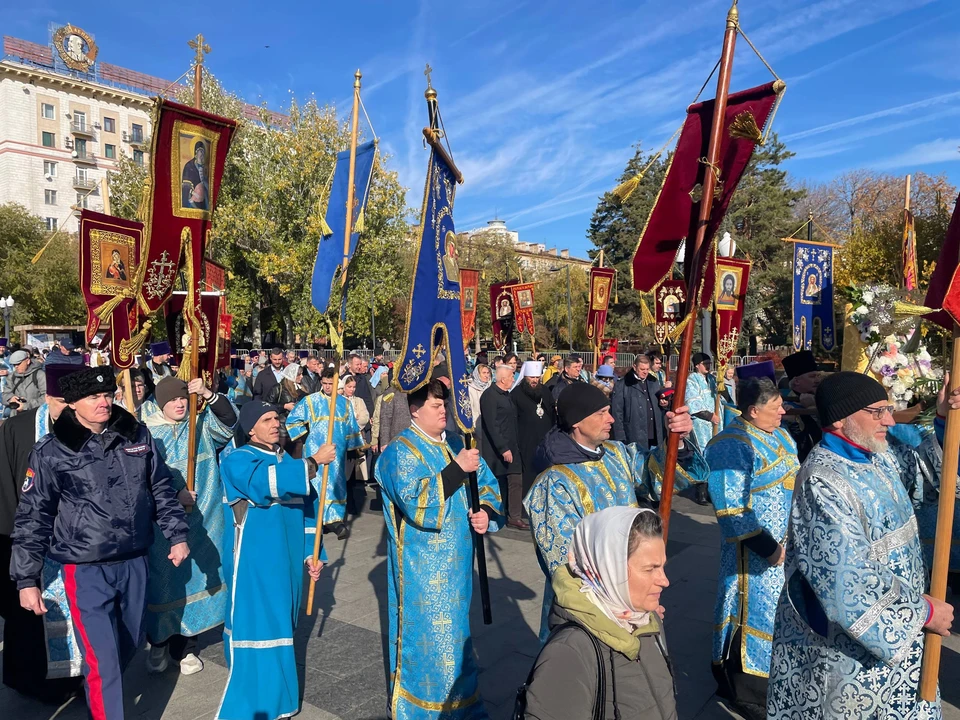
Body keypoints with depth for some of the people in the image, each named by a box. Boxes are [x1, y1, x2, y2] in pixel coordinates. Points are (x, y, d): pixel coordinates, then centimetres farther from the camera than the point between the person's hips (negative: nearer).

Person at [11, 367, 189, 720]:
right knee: (102, 660, -2)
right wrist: (27, 579, -5)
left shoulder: (137, 434, 0)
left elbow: (162, 489, 8)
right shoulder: (52, 451, -9)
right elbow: (33, 516, -5)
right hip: (85, 569, -4)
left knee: (129, 645, 22)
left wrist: (177, 535, 5)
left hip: (134, 562, 4)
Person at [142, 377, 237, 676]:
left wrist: (208, 394, -27)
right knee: (162, 580, 7)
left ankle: (184, 646, 23)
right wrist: (174, 493, -18)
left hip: (199, 520, 2)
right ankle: (158, 643, 27)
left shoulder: (202, 424, 4)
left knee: (193, 578, 9)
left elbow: (229, 420, -14)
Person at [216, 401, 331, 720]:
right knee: (257, 629, -4)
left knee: (280, 629, 17)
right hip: (254, 564, -6)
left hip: (286, 561, 7)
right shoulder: (237, 461, -10)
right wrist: (314, 462, -30)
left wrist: (312, 552, 9)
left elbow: (305, 508, 14)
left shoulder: (287, 460, 11)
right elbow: (266, 484, -31)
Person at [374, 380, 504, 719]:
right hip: (422, 567, -6)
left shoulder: (457, 443, 7)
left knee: (456, 632, 20)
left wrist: (486, 511, -8)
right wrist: (457, 469, -27)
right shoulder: (401, 452, -13)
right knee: (428, 636, 2)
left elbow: (487, 484, 12)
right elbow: (415, 501, -26)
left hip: (457, 562, 7)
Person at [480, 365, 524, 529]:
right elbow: (492, 425, -19)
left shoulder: (507, 395, 14)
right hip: (497, 449, -8)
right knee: (498, 484, 2)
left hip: (511, 446, 8)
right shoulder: (489, 395, -14)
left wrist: (516, 445, 12)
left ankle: (515, 517, 12)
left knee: (516, 481, 4)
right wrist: (503, 449, -20)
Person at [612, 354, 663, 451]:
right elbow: (617, 413, -7)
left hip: (655, 437, 5)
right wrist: (620, 438, -11)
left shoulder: (654, 382, 12)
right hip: (635, 438, -5)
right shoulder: (622, 386, -5)